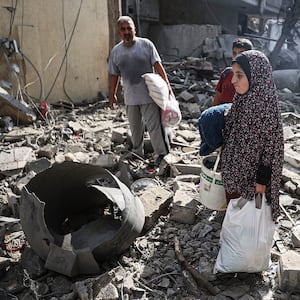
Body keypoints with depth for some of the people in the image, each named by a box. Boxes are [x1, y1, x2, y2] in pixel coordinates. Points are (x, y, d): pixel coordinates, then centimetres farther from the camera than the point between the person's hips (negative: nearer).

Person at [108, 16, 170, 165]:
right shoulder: (116, 51, 5)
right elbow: (114, 75, 11)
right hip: (130, 97, 4)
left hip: (149, 94, -4)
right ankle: (137, 152, 34)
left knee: (154, 125, -3)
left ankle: (162, 153, 8)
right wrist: (112, 95, 13)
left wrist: (166, 83, -15)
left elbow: (158, 65, -6)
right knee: (135, 127, 16)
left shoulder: (146, 44, -5)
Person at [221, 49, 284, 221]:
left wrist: (262, 181, -15)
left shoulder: (266, 106, -25)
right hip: (234, 168, 7)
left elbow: (271, 148, -20)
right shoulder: (242, 99, -3)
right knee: (232, 203, 23)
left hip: (251, 173, -6)